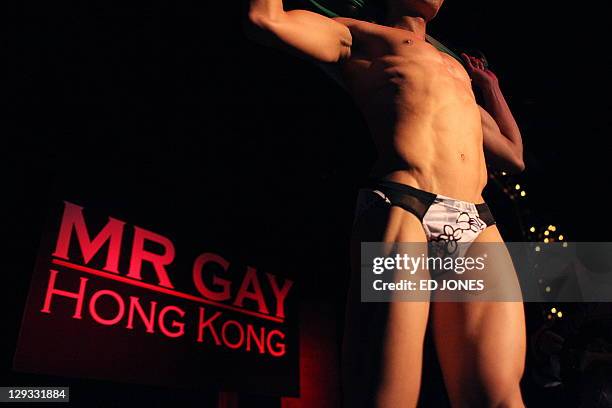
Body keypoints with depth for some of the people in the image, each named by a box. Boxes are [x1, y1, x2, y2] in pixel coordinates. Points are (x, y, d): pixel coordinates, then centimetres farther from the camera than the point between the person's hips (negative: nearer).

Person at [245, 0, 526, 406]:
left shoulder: (458, 68, 37)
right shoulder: (357, 35, 21)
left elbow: (513, 157, 37)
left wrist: (489, 84, 46)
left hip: (479, 227, 6)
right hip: (400, 210, -5)